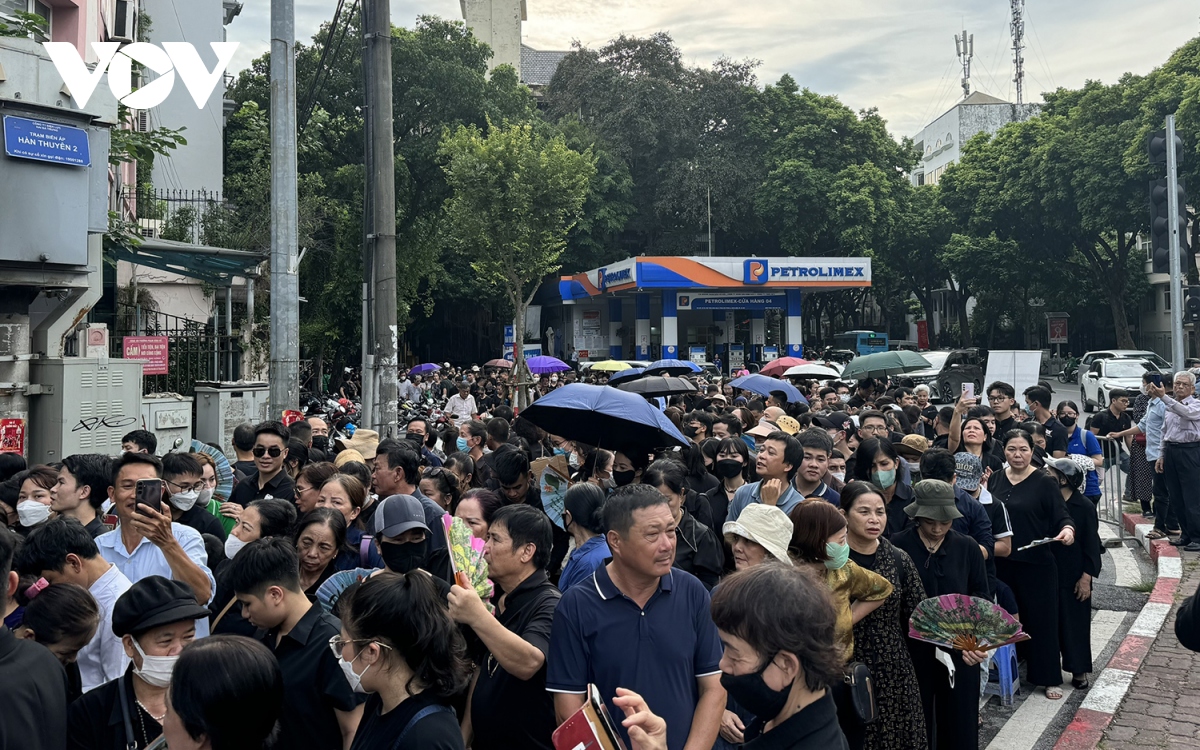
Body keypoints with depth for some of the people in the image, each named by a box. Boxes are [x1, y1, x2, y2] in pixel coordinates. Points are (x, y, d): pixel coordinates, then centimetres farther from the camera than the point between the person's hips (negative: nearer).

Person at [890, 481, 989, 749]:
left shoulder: (968, 547, 2)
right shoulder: (897, 546, -7)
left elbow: (981, 597, 6)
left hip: (961, 651, 2)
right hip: (912, 652, -2)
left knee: (959, 725, 10)